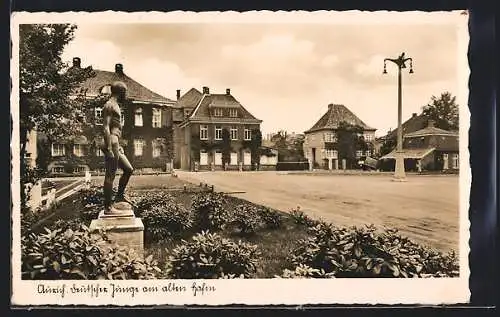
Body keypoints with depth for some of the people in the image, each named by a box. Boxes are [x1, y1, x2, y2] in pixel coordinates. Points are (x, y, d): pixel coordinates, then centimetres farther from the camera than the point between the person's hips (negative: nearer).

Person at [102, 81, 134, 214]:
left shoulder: (115, 106, 23)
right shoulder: (109, 105, -8)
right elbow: (106, 128, -17)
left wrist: (119, 146, 25)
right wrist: (109, 149, -23)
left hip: (116, 145, 10)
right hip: (111, 144, -10)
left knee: (129, 169, 15)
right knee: (110, 176, -7)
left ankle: (120, 195, 25)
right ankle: (108, 207, -3)